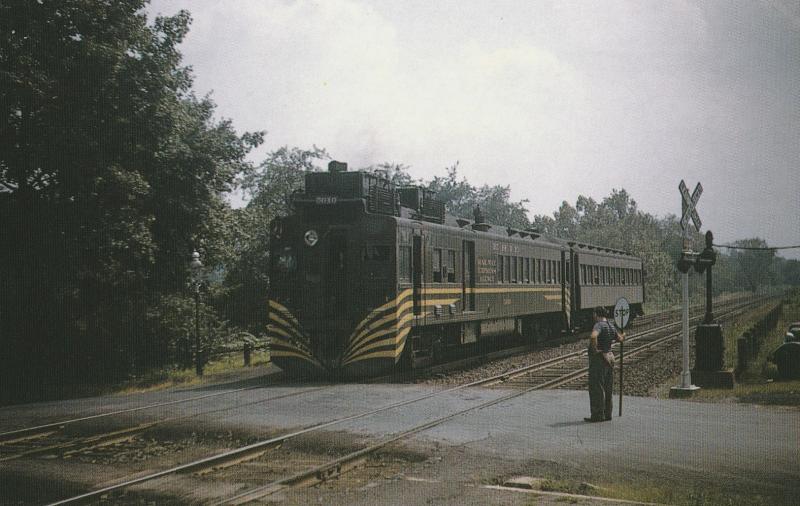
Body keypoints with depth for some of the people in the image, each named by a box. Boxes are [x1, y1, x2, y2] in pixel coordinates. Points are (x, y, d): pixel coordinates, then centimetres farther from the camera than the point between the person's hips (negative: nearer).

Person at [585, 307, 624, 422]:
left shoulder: (599, 325, -17)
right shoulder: (611, 325, 9)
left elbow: (593, 336, -37)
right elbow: (620, 339, 22)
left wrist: (594, 349, -24)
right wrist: (622, 335, 43)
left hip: (598, 359, -9)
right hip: (609, 357, 9)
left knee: (596, 388, -4)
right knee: (607, 388, 12)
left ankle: (597, 415, -4)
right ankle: (607, 414, 16)